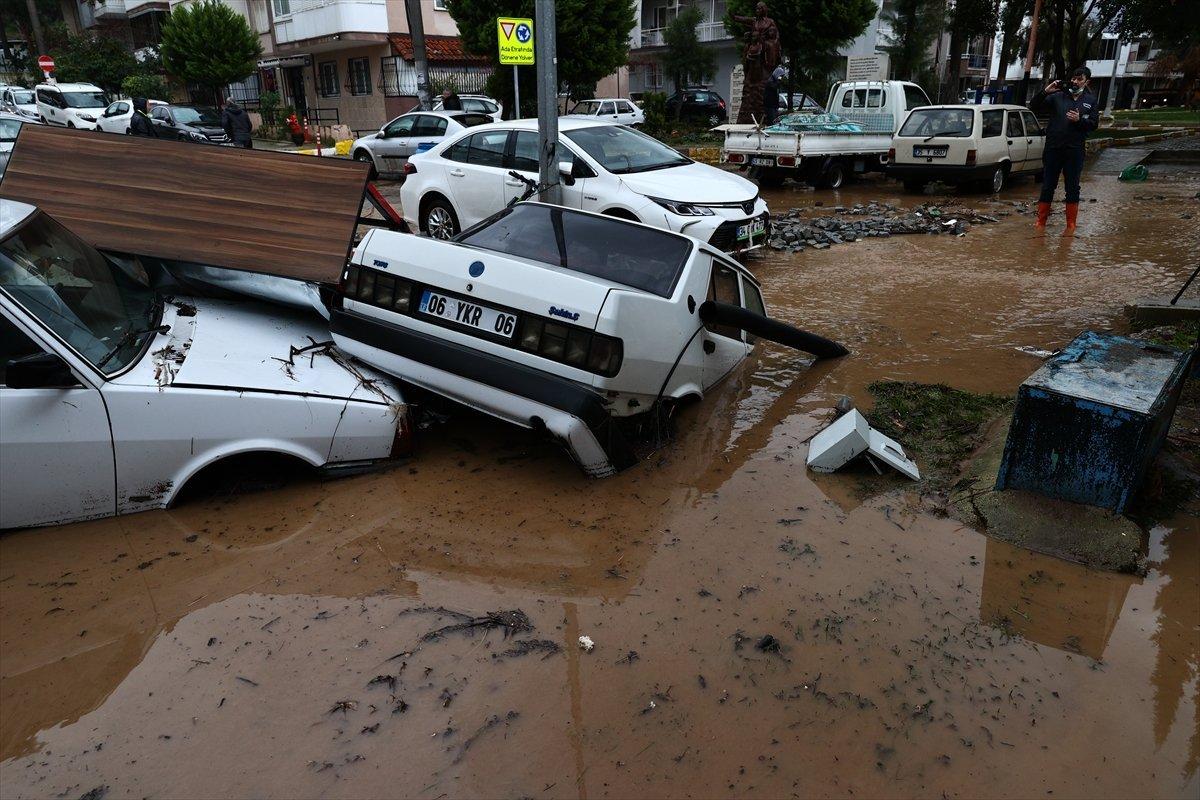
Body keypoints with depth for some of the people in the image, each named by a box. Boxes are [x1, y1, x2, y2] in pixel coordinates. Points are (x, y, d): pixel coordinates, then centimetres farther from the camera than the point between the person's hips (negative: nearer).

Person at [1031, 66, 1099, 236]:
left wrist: (1080, 120, -14)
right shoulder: (1057, 96, 6)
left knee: (1072, 188, 4)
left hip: (1074, 151, 0)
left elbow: (1094, 124, 4)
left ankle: (1071, 226, 11)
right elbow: (1035, 108, 2)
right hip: (1053, 148, 0)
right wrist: (1045, 92, -12)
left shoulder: (1091, 100, 8)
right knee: (1047, 187, 3)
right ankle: (1041, 223, 11)